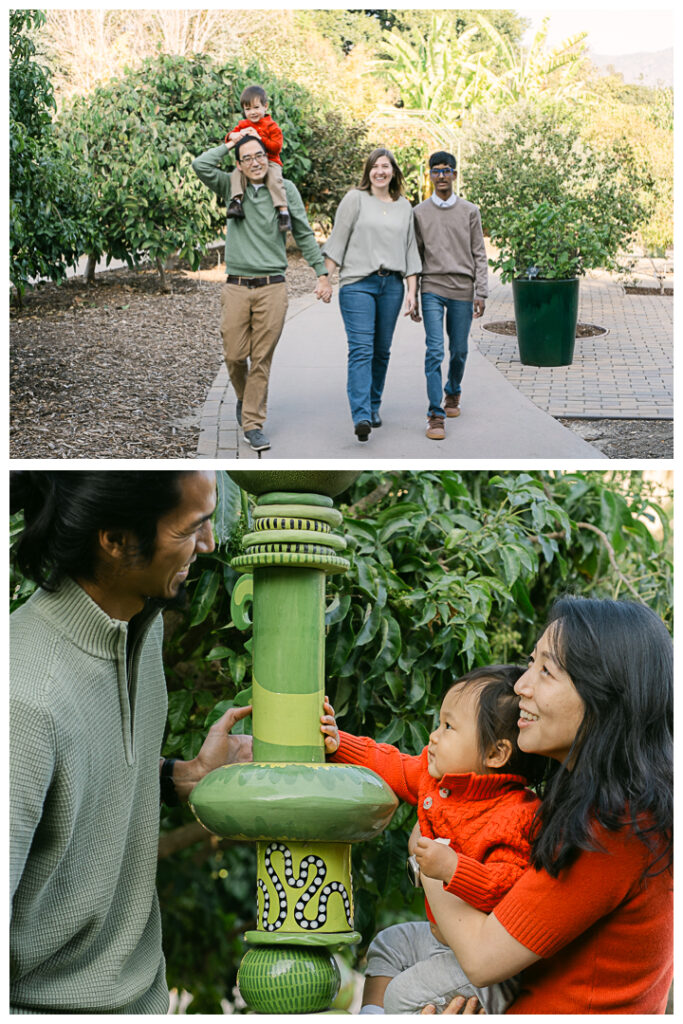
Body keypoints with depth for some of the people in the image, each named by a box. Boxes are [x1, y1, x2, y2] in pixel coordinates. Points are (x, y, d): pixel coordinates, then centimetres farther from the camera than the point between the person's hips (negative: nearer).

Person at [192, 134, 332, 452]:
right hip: (236, 286, 1)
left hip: (272, 287, -1)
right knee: (234, 355, 1)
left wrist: (322, 274, 8)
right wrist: (230, 143, 4)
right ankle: (244, 398, 32)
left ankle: (253, 423, 7)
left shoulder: (285, 189, 7)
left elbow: (304, 234, 12)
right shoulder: (231, 188, 9)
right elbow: (201, 165, -7)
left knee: (262, 359, -1)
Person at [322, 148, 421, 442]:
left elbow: (410, 250, 16)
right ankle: (361, 416, -22)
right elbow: (337, 240, 2)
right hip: (358, 283, -4)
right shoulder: (355, 199, 5)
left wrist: (412, 291, 9)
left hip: (392, 285, 4)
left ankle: (374, 407, 19)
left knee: (382, 349, 5)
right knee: (361, 348, -13)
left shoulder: (404, 206, 16)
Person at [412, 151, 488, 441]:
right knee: (434, 351, -11)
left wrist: (481, 293, -2)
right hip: (432, 289, -1)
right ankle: (436, 414, -11)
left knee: (459, 351, 9)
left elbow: (479, 255, 6)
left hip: (462, 290, 1)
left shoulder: (470, 211, 6)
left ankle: (452, 393, 36)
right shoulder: (419, 213, 7)